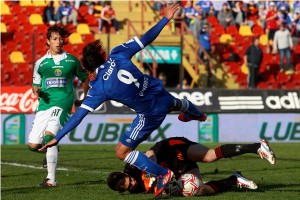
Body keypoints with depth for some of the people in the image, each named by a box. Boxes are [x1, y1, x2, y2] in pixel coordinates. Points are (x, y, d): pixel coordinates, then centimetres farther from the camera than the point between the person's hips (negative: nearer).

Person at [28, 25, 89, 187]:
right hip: (44, 105, 4)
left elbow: (84, 78, 20)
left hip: (62, 104, -3)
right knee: (33, 145, -2)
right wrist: (36, 91, -8)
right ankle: (51, 150, 34)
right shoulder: (40, 63, 10)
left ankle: (51, 179, -25)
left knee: (49, 134, -27)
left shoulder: (71, 60, 7)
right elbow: (35, 86, 15)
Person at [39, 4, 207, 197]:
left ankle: (162, 174, 9)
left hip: (151, 114, -6)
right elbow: (145, 39, -11)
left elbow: (79, 115, -20)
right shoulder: (118, 55, -14)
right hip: (159, 93, 6)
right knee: (174, 103, 44)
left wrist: (57, 138, -17)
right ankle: (198, 114, 79)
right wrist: (165, 19, -1)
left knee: (122, 152, 7)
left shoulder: (98, 88, -21)